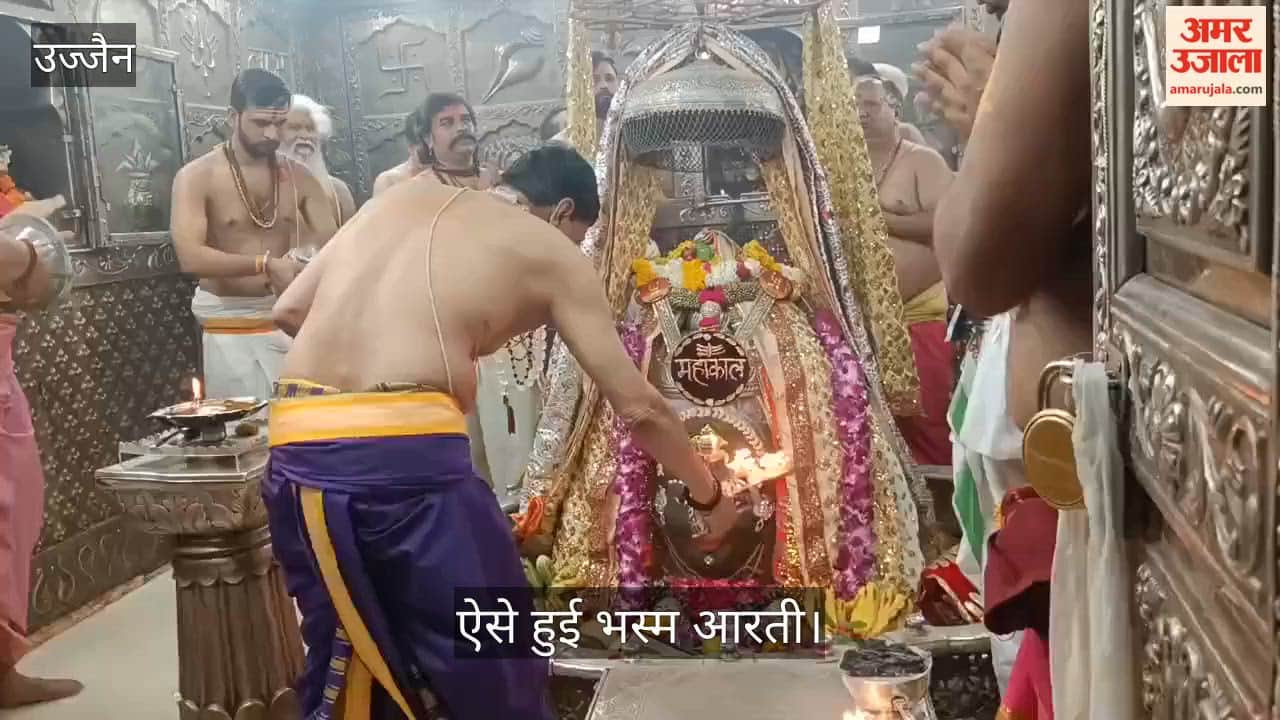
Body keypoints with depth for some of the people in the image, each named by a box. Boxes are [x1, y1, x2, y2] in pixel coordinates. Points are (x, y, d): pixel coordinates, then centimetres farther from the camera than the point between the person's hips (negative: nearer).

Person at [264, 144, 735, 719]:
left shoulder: (403, 196, 23)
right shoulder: (551, 251, 10)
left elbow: (288, 310, 19)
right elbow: (639, 408, 12)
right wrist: (709, 494, 26)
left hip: (297, 447, 7)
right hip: (404, 452, -6)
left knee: (340, 659, 24)